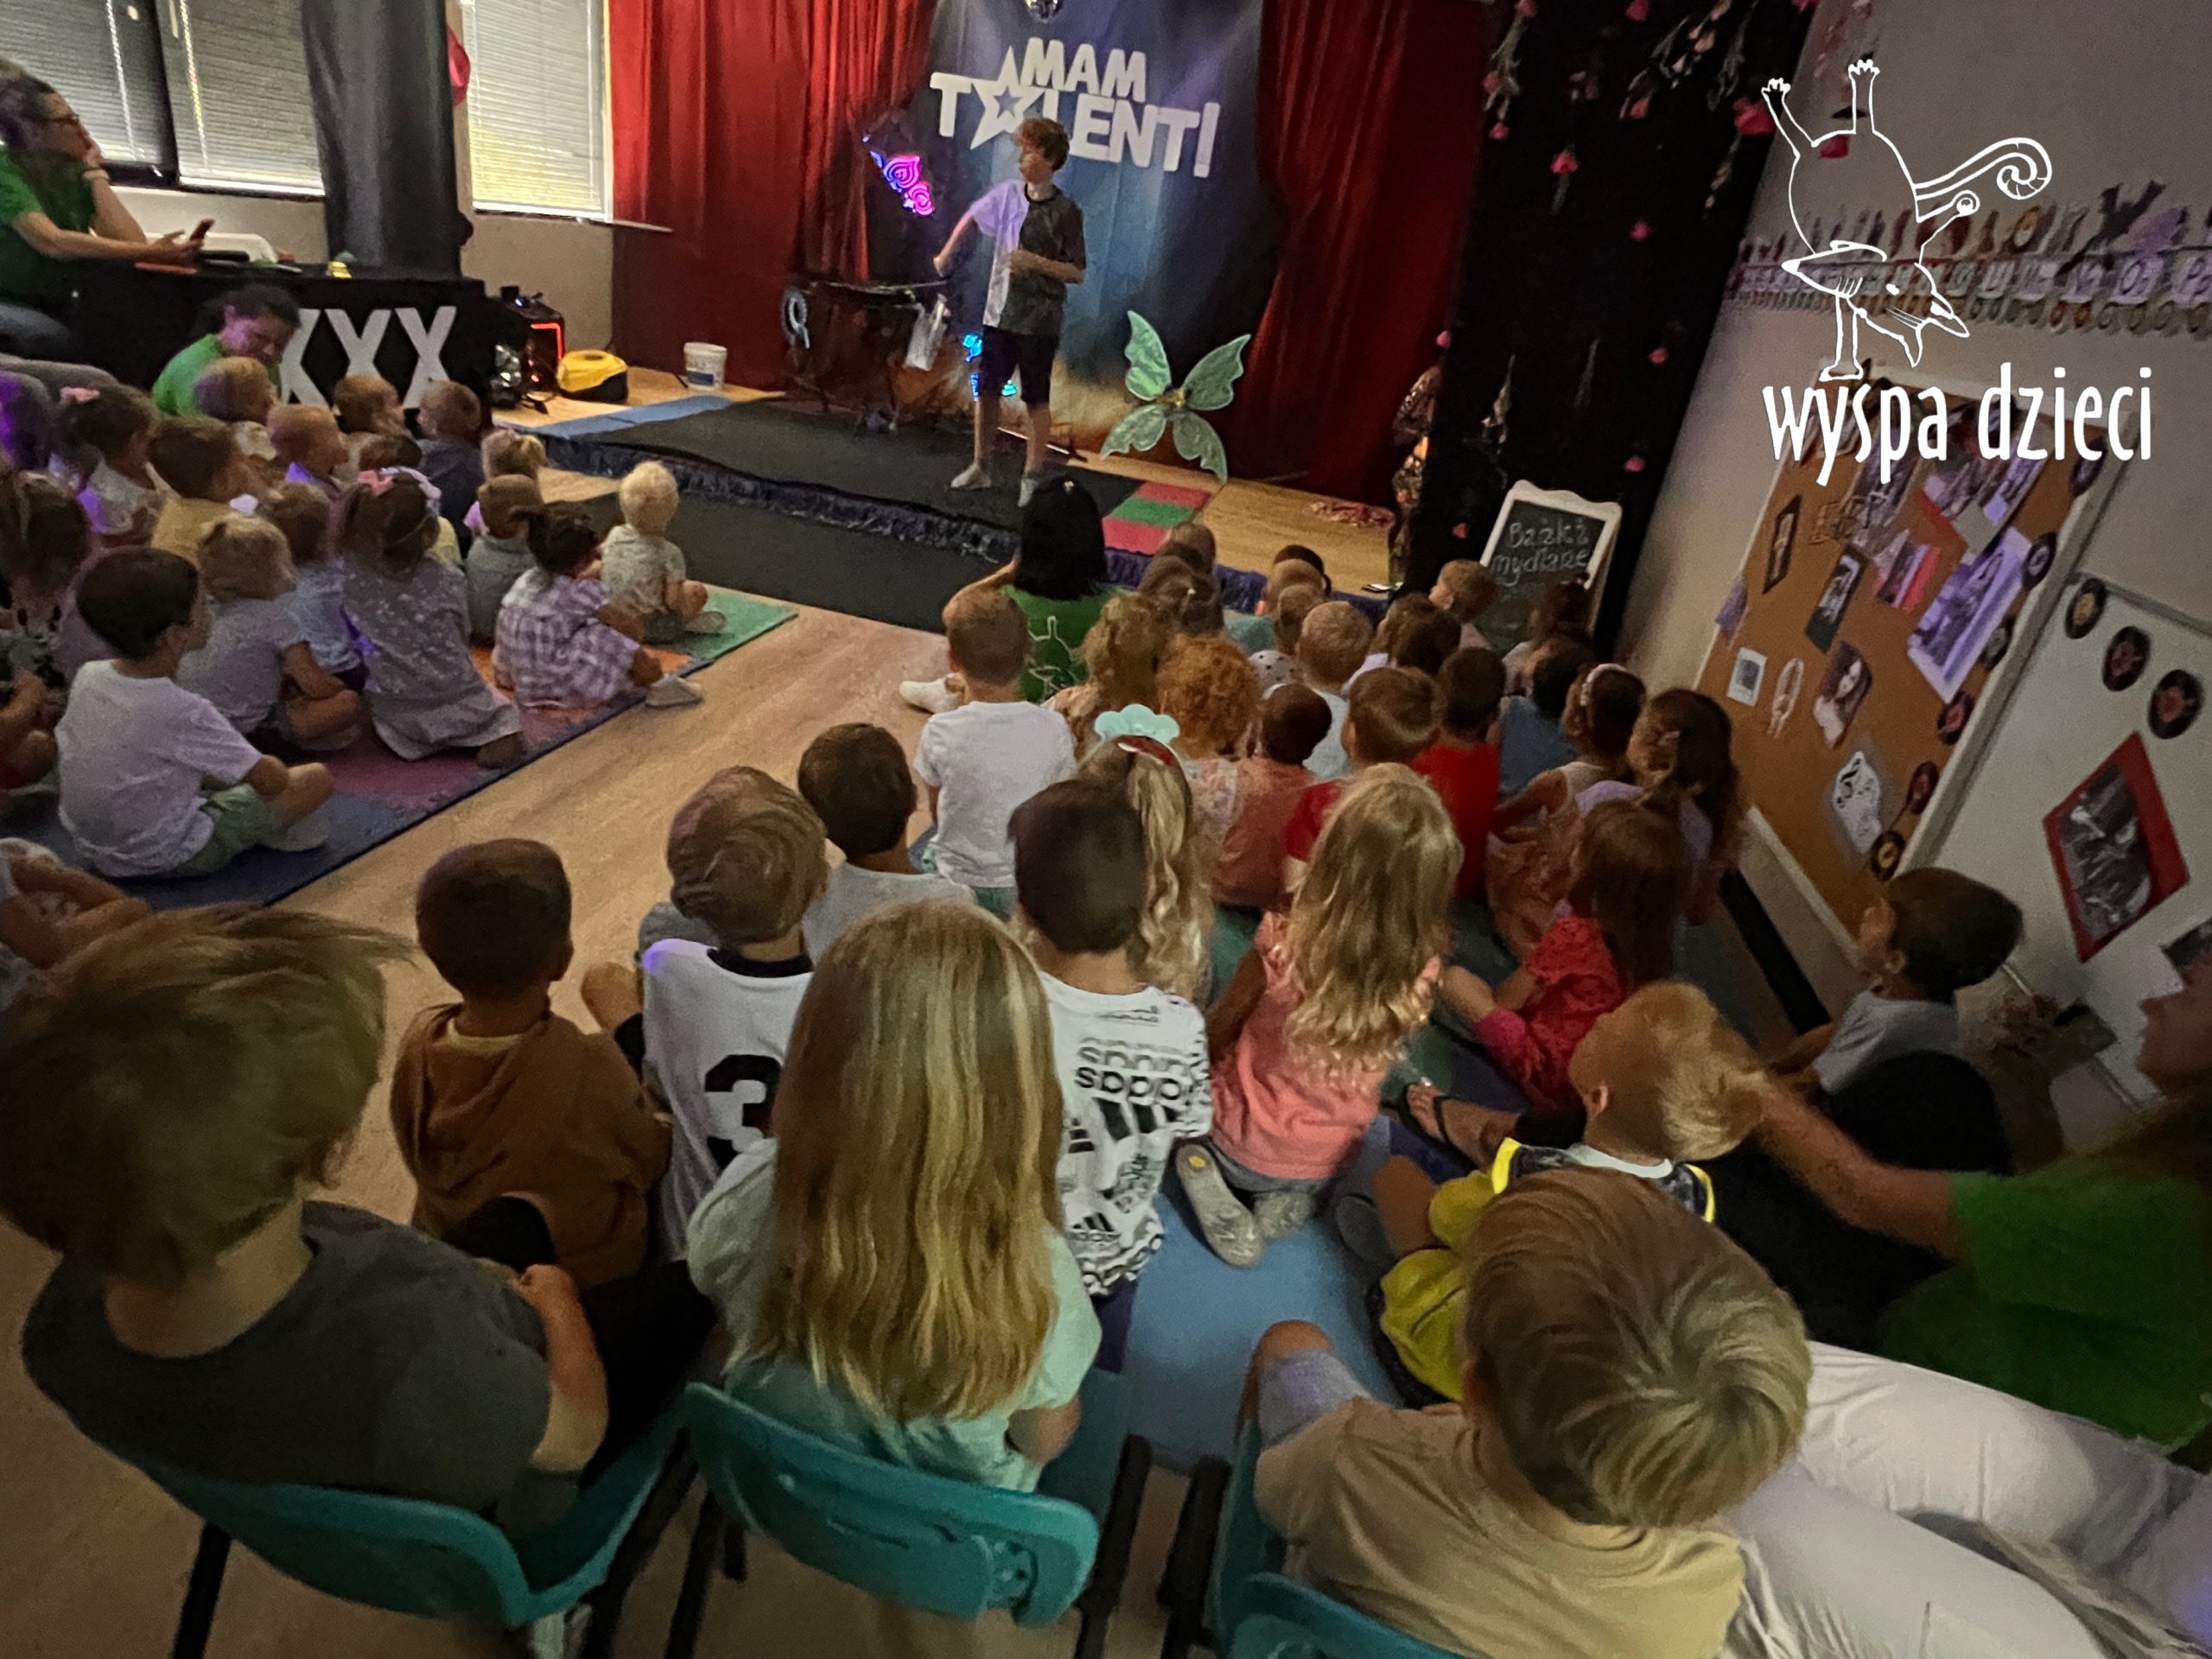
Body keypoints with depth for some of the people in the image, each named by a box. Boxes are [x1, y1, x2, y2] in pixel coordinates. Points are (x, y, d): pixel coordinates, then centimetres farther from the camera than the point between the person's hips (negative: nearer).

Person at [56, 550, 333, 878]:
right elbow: (272, 781, -23)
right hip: (167, 859, -7)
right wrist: (270, 765, 2)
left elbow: (64, 738, 10)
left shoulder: (88, 677, -9)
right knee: (316, 779, -5)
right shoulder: (182, 712, -30)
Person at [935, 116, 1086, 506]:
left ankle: (1033, 477, 12)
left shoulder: (1065, 210, -10)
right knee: (986, 390, 10)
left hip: (1039, 321, -5)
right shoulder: (1007, 193, 3)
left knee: (1037, 400, 2)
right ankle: (980, 468, 23)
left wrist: (1036, 262, -21)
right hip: (998, 312, 5)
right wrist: (946, 255, 19)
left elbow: (1077, 273, -10)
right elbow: (971, 218, 20)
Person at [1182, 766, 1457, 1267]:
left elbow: (1218, 1032, -12)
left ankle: (1223, 1208, 6)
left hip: (1243, 1148, -3)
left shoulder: (1285, 946, -32)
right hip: (1331, 1164, 4)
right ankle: (1290, 1200, 10)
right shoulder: (1421, 969, -22)